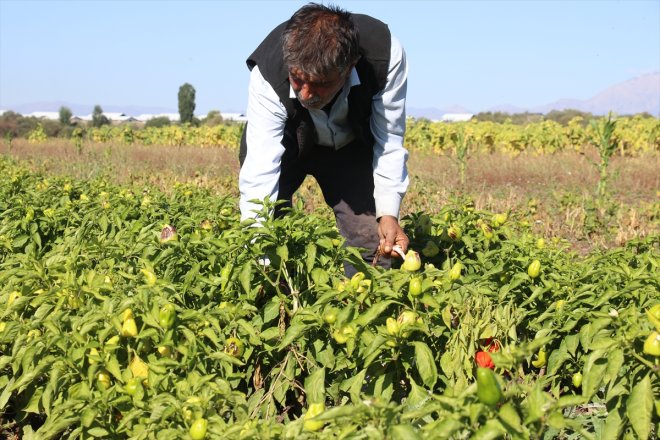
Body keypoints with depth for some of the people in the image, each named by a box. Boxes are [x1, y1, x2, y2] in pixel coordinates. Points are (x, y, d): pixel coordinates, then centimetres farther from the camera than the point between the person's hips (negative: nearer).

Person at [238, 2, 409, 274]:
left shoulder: (385, 53, -34)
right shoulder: (268, 71, -36)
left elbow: (389, 141, -21)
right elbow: (260, 168, -37)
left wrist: (388, 213, -29)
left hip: (351, 144, 1)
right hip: (285, 141, -1)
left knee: (371, 240, -12)